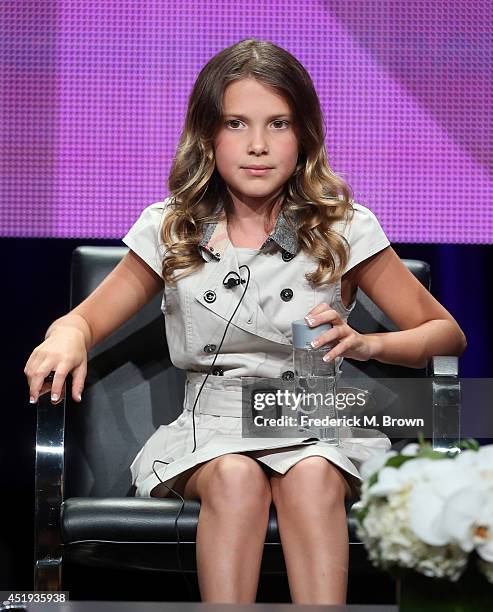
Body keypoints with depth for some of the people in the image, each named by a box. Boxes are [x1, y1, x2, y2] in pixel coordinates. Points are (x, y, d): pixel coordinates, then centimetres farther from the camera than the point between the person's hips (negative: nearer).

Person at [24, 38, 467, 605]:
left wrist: (365, 344, -15)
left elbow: (447, 333, 6)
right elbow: (87, 319, 12)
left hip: (317, 424, 0)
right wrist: (67, 336, -14)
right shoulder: (170, 229, 6)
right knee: (236, 475, -34)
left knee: (312, 475, -35)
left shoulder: (344, 228, 3)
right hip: (209, 424, 1)